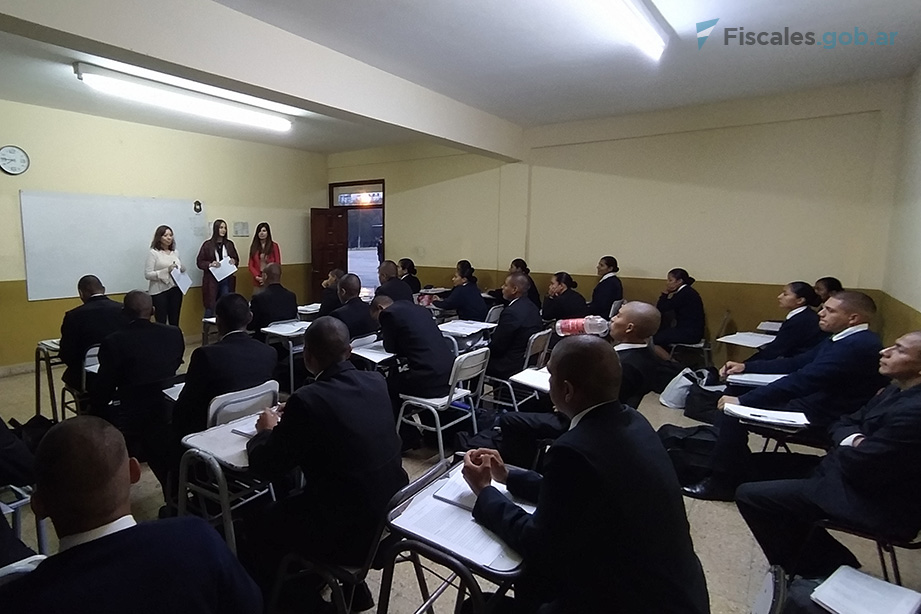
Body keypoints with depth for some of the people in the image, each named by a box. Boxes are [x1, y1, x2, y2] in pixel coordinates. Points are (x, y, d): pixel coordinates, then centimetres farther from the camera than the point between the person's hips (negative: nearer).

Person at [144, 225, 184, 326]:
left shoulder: (175, 253, 12)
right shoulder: (153, 253, -4)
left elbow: (183, 269, 21)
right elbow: (147, 275, -10)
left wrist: (181, 269, -2)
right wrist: (166, 271, -20)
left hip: (175, 290, 5)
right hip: (159, 291, -5)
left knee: (174, 322, 8)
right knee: (161, 323, -3)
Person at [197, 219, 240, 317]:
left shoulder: (229, 244, 8)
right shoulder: (208, 244, -2)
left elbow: (237, 259, 17)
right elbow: (199, 262, -1)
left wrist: (234, 261, -5)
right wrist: (210, 264, -18)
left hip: (227, 280, 3)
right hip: (212, 280, -3)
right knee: (210, 307, 1)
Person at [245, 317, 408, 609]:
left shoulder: (307, 400, -21)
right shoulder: (376, 382, -3)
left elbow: (265, 466, -7)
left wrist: (267, 431, 12)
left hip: (351, 530, -6)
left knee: (262, 523, 19)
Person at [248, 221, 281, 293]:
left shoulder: (274, 246, 2)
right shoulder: (253, 247, 10)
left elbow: (277, 264, 1)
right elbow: (251, 265, 9)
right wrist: (257, 277, -7)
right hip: (258, 282, 2)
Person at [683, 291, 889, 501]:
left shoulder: (856, 345, -23)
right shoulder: (849, 340, 10)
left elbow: (801, 380, -27)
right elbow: (797, 363, 16)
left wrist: (742, 401, -25)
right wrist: (746, 367, 8)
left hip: (822, 417, -11)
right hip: (813, 401, 11)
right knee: (736, 391, 9)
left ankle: (723, 483, -4)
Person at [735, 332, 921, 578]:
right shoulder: (901, 391, 4)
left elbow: (858, 466, -25)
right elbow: (842, 423, 12)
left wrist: (846, 447, -3)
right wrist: (854, 441, -10)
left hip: (873, 501, -10)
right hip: (864, 474, 10)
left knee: (749, 495, -10)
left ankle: (825, 569, 8)